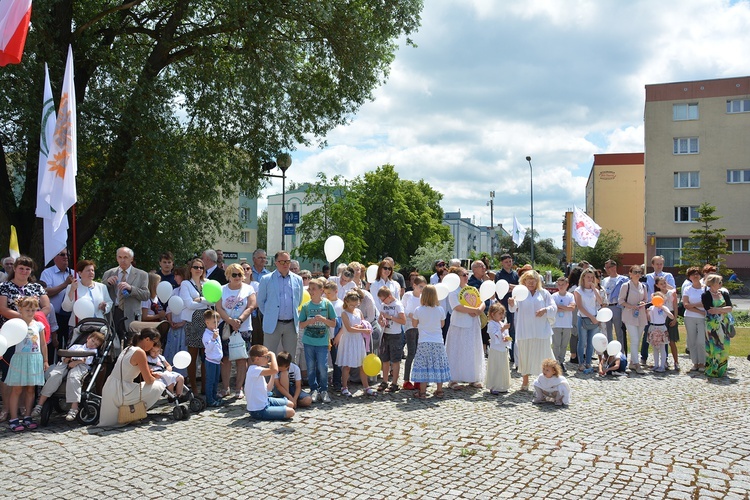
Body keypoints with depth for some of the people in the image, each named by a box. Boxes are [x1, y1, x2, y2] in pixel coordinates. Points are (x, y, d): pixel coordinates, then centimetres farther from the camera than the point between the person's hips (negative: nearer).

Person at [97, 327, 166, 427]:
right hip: (120, 394, -10)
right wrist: (155, 378, 9)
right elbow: (148, 380, -14)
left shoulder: (128, 349, 10)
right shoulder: (139, 352, -17)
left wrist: (151, 374, 12)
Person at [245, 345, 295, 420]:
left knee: (291, 404, 14)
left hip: (265, 402, 10)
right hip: (258, 411, -10)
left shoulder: (257, 370, 10)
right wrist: (272, 355, -25)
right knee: (290, 412, -15)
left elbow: (268, 389, 14)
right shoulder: (254, 370, -23)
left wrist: (273, 375, 8)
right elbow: (275, 370, -39)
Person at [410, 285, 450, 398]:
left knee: (423, 367, 2)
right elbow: (442, 325, 9)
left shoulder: (418, 310, -7)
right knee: (438, 365, 10)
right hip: (438, 342, 2)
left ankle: (422, 392, 3)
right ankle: (439, 391, 16)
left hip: (423, 342, -2)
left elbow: (414, 324, 7)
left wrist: (413, 315, 20)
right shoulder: (440, 310, -3)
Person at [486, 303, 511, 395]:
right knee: (495, 369, -6)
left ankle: (502, 387, 20)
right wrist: (503, 329, -28)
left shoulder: (503, 323, 13)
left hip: (503, 350, 8)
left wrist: (507, 338, -6)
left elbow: (506, 335, 16)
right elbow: (495, 335, -21)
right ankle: (493, 388, 0)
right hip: (495, 350, -8)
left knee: (504, 368, 11)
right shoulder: (491, 324, -10)